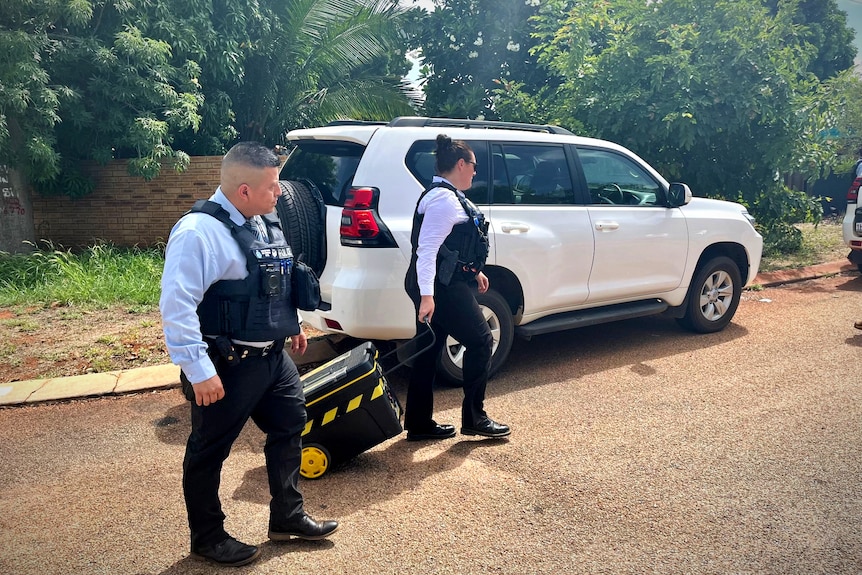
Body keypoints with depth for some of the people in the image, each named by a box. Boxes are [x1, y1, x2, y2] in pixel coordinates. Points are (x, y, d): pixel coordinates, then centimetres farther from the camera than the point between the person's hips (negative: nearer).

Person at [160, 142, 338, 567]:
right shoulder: (200, 231, -22)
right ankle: (208, 539, 27)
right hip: (228, 365, -9)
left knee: (289, 427, 18)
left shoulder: (264, 222, 8)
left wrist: (292, 325, 24)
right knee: (209, 451, 8)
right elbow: (176, 305, -26)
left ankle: (287, 517, 35)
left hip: (273, 355, 9)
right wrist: (199, 371, -26)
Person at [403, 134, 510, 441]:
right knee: (481, 341, 0)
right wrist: (426, 295, -30)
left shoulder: (446, 195, 16)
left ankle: (418, 424, 20)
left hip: (445, 284, 10)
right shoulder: (444, 199, -16)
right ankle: (473, 418, 9)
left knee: (428, 351, 12)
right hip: (442, 287, -10)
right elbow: (427, 249, -24)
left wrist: (474, 271, 30)